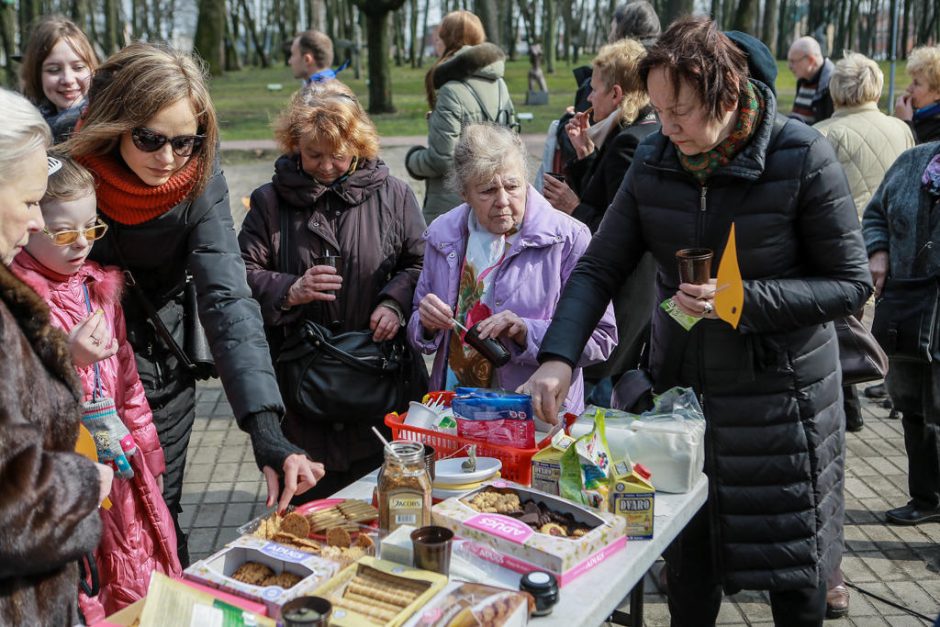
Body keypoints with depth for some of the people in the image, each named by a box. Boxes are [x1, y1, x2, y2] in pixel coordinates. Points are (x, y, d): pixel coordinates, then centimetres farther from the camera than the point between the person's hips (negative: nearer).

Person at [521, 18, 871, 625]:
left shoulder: (802, 157, -16)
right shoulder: (655, 160, -4)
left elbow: (852, 283, -12)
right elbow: (599, 268, -3)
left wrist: (743, 300, -25)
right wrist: (558, 357, -18)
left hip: (780, 393, -3)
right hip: (682, 386, 4)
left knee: (792, 562, 11)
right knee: (687, 559, 14)